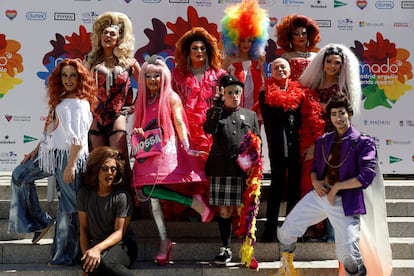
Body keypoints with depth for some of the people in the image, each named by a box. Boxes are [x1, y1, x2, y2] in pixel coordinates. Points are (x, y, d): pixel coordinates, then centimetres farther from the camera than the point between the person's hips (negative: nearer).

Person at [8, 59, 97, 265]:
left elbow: (78, 138, -19)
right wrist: (36, 150, 15)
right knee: (20, 175, 19)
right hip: (51, 153, 10)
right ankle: (39, 222, 22)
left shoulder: (80, 103, -11)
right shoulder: (59, 100, 16)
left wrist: (70, 165, -25)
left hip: (69, 155, -10)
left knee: (68, 205, -2)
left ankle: (65, 256, 8)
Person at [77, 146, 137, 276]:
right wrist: (86, 254, -10)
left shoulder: (122, 196, -9)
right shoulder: (85, 193, 3)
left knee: (102, 261, -36)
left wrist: (98, 248, -26)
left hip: (121, 245, -3)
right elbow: (84, 228, 4)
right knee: (89, 264, -32)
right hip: (96, 245, 3)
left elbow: (119, 232, -10)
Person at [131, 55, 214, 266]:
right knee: (149, 193, -1)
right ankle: (164, 241, 4)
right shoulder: (142, 100, 17)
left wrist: (186, 147, -20)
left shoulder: (171, 97, 1)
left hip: (167, 151, -6)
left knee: (152, 190, -22)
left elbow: (180, 123, -7)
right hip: (148, 153, 6)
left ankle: (195, 202, -7)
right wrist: (139, 135, -4)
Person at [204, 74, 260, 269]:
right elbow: (209, 130, -12)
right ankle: (226, 249, 17)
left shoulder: (250, 115, 14)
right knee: (225, 210, 4)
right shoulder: (214, 113, 11)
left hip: (245, 170, 0)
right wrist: (218, 107, -17)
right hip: (221, 170, 0)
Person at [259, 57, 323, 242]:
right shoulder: (266, 94, 5)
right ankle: (270, 229, 1)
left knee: (294, 186, 7)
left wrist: (310, 144, -2)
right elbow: (269, 117, -9)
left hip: (297, 145, 3)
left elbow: (310, 118, 7)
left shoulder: (300, 92, 11)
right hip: (278, 146, -3)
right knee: (278, 185, -3)